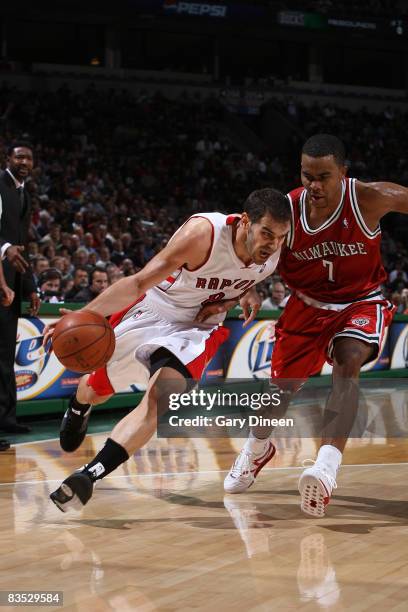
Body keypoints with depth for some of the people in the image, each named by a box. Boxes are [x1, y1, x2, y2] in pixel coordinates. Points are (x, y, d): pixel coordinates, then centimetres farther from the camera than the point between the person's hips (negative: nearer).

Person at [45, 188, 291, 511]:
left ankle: (89, 476, -28)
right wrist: (84, 315, -46)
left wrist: (249, 291, -13)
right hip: (152, 311, -2)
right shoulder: (204, 233, -34)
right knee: (97, 389, 21)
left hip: (197, 328, 2)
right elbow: (139, 282, -36)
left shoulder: (272, 251, -18)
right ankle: (78, 411, 59)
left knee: (159, 400, -27)